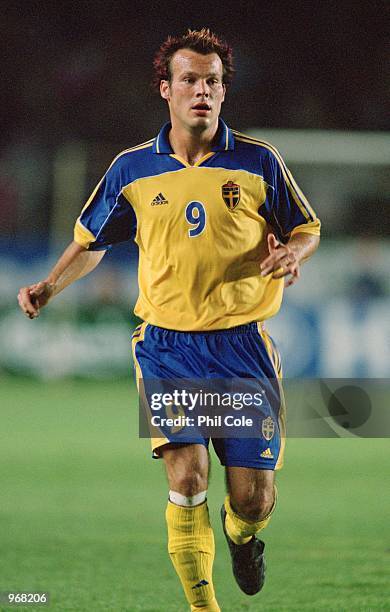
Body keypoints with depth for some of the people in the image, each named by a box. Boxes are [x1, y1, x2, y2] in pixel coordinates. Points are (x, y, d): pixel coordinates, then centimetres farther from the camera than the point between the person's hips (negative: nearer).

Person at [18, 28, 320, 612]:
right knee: (187, 476, -17)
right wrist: (50, 286, 4)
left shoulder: (258, 162, 0)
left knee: (253, 498, -1)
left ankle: (241, 532, 37)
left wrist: (291, 252, -11)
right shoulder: (132, 169, 4)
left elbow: (307, 229, 11)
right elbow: (91, 240, 19)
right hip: (167, 344, 0)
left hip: (242, 343, 0)